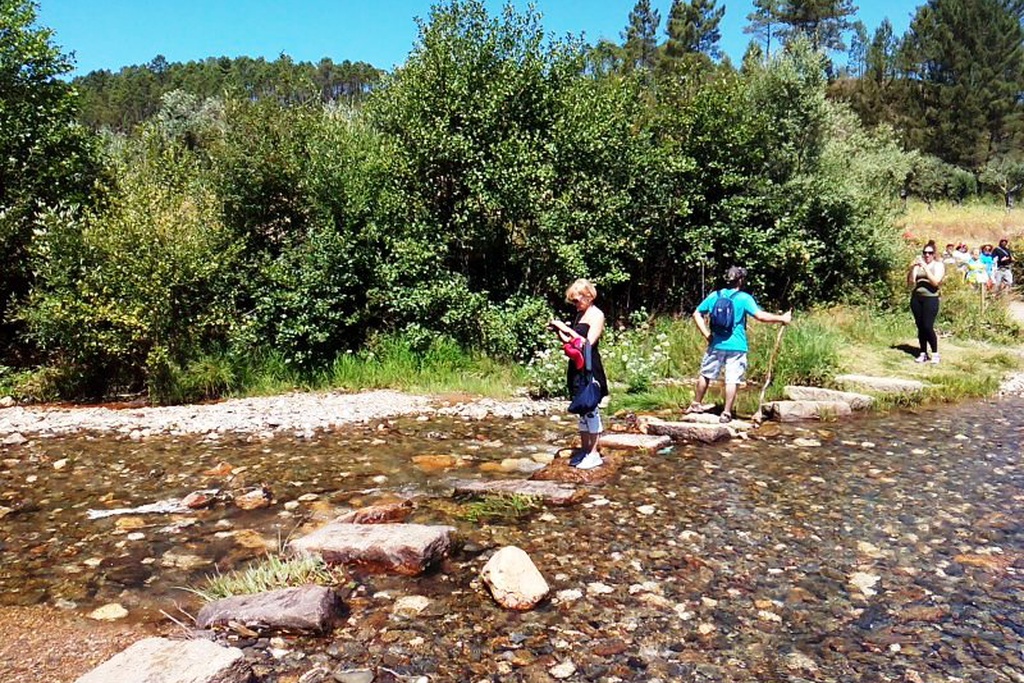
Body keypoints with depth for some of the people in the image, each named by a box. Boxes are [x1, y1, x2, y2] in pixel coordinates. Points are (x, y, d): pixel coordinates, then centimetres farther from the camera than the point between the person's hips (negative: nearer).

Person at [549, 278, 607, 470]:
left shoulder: (596, 315, -10)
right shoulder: (579, 314, 15)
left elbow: (588, 343, -20)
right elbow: (570, 342, 17)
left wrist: (567, 329, -19)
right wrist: (559, 331, 1)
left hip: (590, 369, -8)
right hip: (577, 368, 8)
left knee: (590, 409, -3)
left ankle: (594, 454, 4)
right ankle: (584, 449, 22)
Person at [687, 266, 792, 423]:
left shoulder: (714, 296, 5)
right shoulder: (744, 298, -8)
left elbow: (697, 314, 7)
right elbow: (760, 316, -16)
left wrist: (707, 334, 7)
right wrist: (782, 318, -6)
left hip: (716, 345, 4)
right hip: (736, 347, -4)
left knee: (705, 375, 17)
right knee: (732, 380, 2)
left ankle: (696, 404, 30)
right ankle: (726, 413, 2)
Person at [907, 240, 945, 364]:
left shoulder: (938, 265, 2)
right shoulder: (918, 264, 9)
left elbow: (935, 282, -13)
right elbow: (910, 282, 2)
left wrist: (925, 267, -16)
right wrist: (911, 268, -12)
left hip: (930, 299, -3)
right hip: (916, 298, 4)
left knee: (928, 327, -10)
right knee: (920, 327, 5)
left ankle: (935, 353, 5)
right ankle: (923, 353, 14)